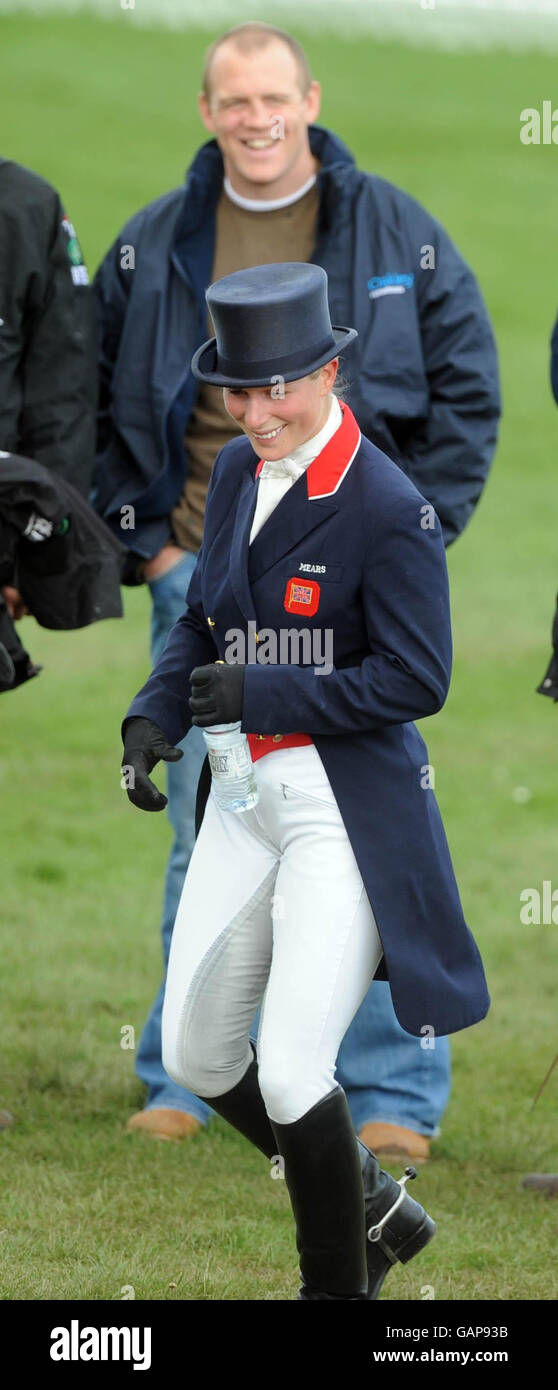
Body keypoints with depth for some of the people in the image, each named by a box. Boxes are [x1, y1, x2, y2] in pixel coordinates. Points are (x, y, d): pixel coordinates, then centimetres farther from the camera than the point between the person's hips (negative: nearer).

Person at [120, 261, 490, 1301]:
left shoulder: (389, 510, -18)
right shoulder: (237, 473, 5)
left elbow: (416, 680, -18)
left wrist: (260, 692, -21)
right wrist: (156, 715, -1)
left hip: (350, 808, -8)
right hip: (248, 796, 8)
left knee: (291, 1075, -10)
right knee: (193, 1055, 12)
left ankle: (339, 1291, 12)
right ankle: (373, 1207, 33)